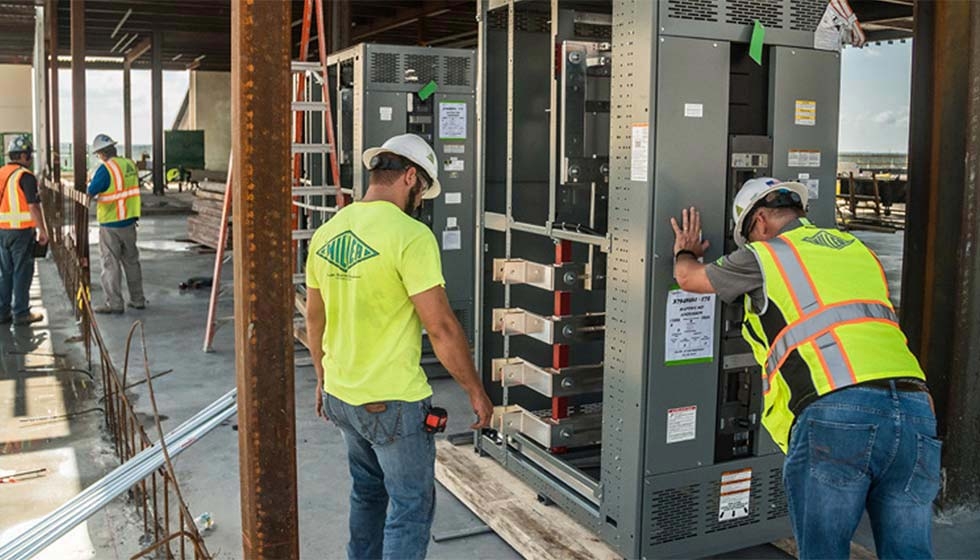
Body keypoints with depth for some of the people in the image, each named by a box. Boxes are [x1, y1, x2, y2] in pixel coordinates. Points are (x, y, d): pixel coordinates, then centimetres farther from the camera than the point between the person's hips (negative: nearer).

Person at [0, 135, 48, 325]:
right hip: (21, 231, -7)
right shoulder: (25, 176, -13)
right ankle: (21, 313, 5)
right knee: (22, 273, 1)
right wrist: (43, 231, -11)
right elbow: (33, 206, -17)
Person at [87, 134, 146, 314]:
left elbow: (90, 193, -15)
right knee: (131, 261, 15)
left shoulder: (105, 169, -18)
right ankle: (138, 299, 20)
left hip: (110, 224, -6)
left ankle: (114, 303, 6)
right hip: (129, 221, 6)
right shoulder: (130, 164, 2)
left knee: (111, 264, 2)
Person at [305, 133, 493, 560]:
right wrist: (476, 392, -8)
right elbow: (441, 328, -19)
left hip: (340, 395, 8)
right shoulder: (410, 235, -19)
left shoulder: (326, 233, 4)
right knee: (412, 506, 7)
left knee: (367, 492, 25)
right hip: (393, 403, -7)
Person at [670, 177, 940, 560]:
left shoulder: (766, 255, 10)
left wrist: (685, 252, 50)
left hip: (835, 414, -5)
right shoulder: (857, 249, 26)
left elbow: (688, 278, 26)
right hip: (915, 408, 6)